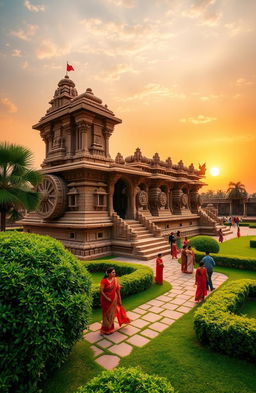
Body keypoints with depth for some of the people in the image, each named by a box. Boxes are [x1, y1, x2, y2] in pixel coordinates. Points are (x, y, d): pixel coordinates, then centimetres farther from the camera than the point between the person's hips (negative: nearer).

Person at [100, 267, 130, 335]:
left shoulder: (115, 280, -7)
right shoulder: (104, 281, -21)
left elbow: (117, 289, 0)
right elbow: (101, 291, -20)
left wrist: (119, 299, 4)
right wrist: (107, 298, -20)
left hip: (114, 299, 4)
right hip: (106, 300, -4)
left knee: (112, 313, 18)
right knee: (107, 314, 10)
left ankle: (110, 328, 39)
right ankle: (106, 329, 30)